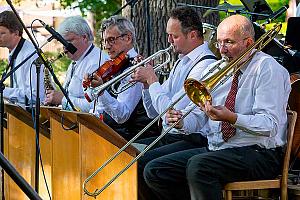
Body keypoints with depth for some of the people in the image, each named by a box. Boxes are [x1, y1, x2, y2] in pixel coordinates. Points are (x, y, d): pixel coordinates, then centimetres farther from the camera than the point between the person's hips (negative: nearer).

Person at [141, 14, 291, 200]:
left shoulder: (267, 68, -7)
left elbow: (270, 126, -17)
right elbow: (199, 115, 15)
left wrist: (231, 118, -31)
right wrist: (182, 121, -9)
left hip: (256, 153, -8)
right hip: (214, 149, 8)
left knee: (198, 165, -34)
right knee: (154, 171, -3)